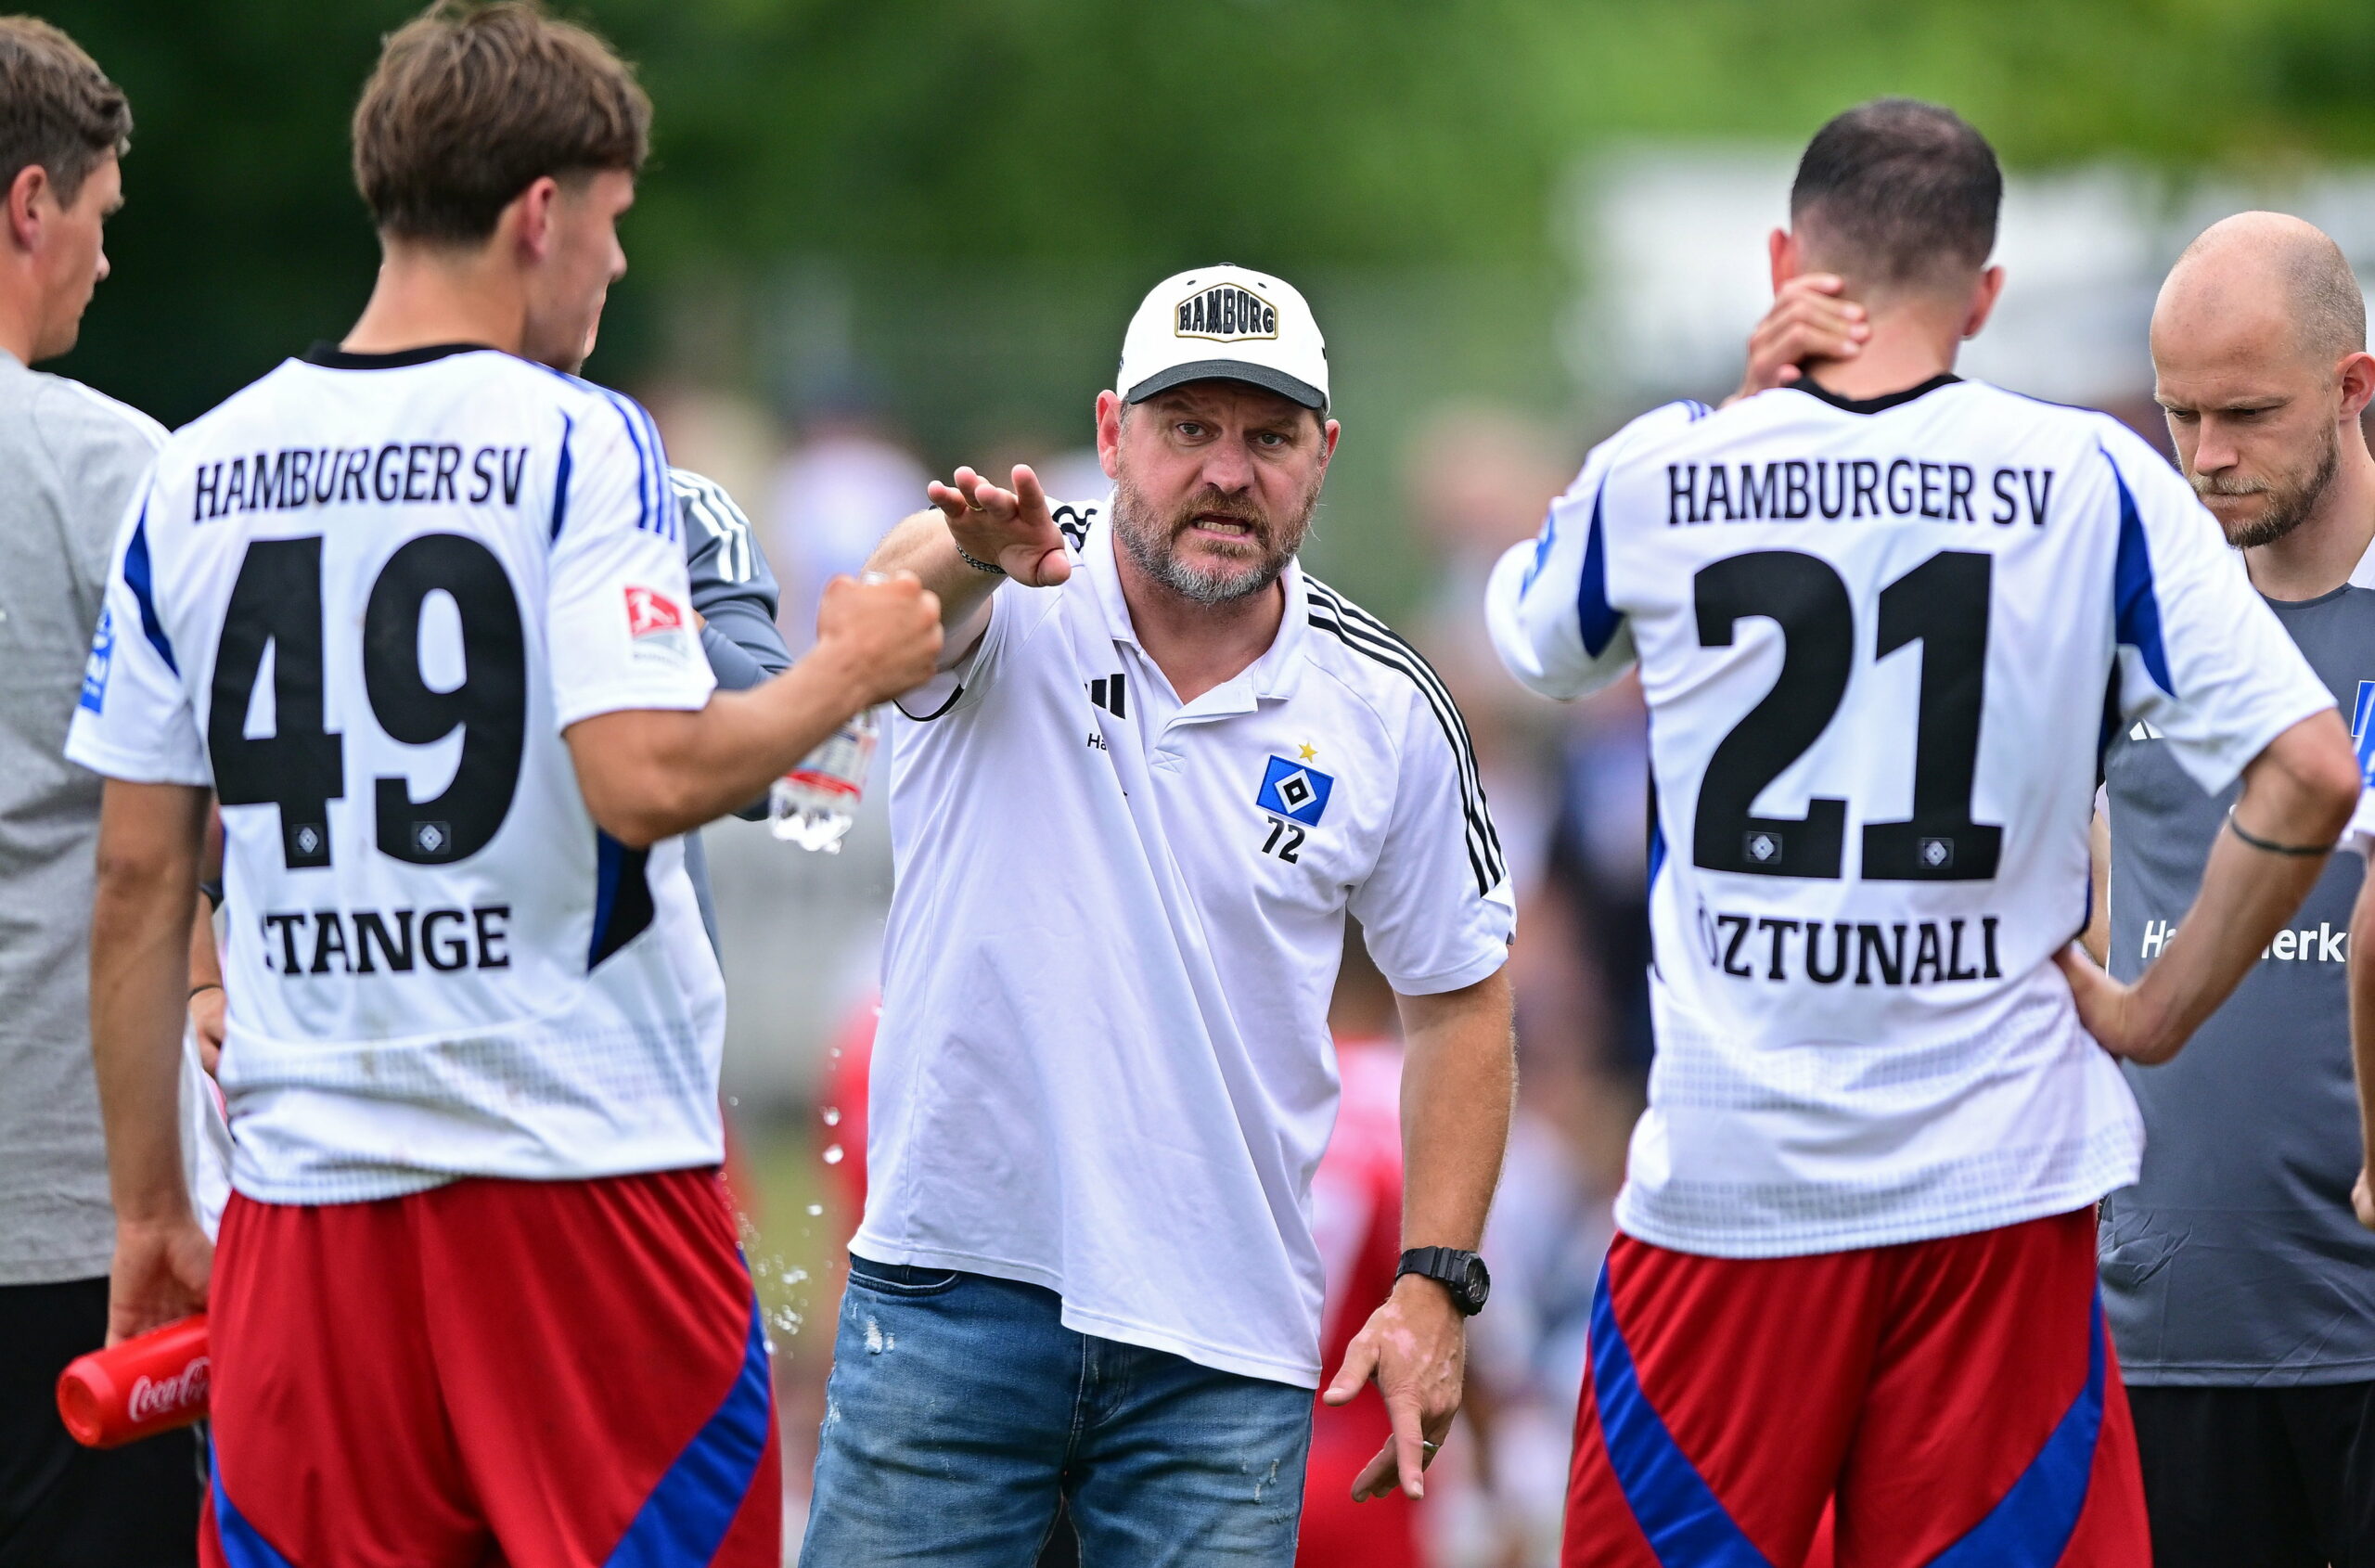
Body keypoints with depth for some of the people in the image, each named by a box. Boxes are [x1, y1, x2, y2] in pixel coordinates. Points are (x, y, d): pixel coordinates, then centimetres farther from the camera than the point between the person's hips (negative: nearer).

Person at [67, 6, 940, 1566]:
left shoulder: (195, 480, 8)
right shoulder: (579, 445, -6)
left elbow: (140, 885, 9)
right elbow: (643, 780, -19)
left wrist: (150, 1208, 16)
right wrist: (848, 674, -1)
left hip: (308, 1200, 4)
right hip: (585, 1169, -4)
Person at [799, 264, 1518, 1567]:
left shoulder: (1388, 711, 1)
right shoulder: (1010, 613, -5)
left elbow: (1457, 996, 10)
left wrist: (1434, 1289, 1)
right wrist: (973, 554, -55)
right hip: (954, 1287, -1)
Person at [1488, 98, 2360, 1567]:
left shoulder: (1661, 471, 1)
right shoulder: (2095, 481, -1)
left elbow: (1532, 638, 24)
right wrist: (2153, 1013, 2)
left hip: (1727, 1167, 0)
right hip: (2000, 1177, 0)